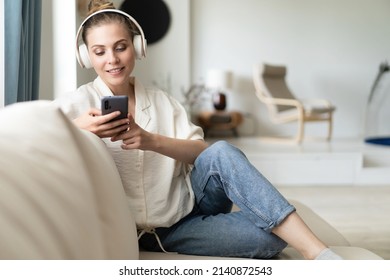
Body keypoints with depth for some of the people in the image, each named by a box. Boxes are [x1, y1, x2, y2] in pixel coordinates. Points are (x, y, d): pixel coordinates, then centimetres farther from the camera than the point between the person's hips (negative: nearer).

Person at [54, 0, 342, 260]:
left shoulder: (163, 101, 8)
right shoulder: (76, 103, -2)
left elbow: (203, 152, -5)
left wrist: (152, 141, -23)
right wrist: (75, 130, -34)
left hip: (188, 207, 4)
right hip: (143, 233, -3)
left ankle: (316, 251, -29)